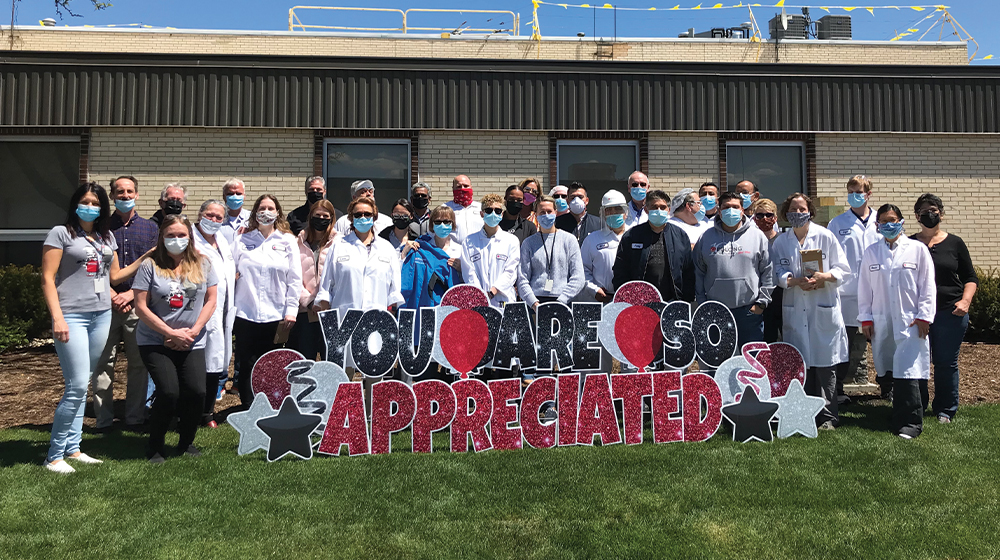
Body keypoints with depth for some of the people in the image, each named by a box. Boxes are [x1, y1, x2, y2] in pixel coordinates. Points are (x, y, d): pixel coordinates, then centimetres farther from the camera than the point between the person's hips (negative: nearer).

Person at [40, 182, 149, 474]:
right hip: (72, 316, -6)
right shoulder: (61, 233, -2)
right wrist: (57, 317, -15)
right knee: (77, 385, -11)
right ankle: (54, 455, 1)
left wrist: (145, 259, 10)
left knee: (82, 385, 9)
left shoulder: (107, 237, 15)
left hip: (101, 315, 6)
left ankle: (72, 448, 17)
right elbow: (48, 278, -6)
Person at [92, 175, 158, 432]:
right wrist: (112, 295, -7)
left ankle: (135, 418, 13)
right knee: (103, 364, 1)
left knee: (139, 363, 4)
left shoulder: (150, 228, 10)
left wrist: (130, 294, -6)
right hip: (107, 303, 0)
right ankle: (103, 420, 9)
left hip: (139, 303, 1)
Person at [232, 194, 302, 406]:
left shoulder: (288, 242, 7)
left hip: (276, 315, 0)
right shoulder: (242, 241, 10)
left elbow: (295, 279, 3)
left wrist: (291, 310, -4)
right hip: (245, 314, 1)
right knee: (247, 365, 2)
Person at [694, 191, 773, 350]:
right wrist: (702, 304, 3)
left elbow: (768, 272, 5)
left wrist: (762, 302, -1)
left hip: (749, 311, -1)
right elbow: (698, 273, 8)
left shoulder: (758, 236, 5)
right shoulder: (706, 238, 6)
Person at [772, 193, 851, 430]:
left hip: (824, 309, -2)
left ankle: (828, 416, 11)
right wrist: (797, 281, -18)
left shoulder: (825, 236, 2)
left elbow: (843, 270, 1)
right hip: (794, 310, 2)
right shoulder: (781, 241, 7)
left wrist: (824, 277, -17)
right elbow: (778, 273, 1)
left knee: (825, 365, 0)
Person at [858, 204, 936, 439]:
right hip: (881, 323, 3)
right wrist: (865, 318, 6)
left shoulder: (918, 249, 3)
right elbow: (864, 288, 11)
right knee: (887, 372, 5)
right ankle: (899, 416, 20)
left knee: (907, 372, -9)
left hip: (911, 322, -3)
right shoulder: (871, 252, 10)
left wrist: (924, 316, -4)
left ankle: (910, 422, -2)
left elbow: (927, 286, 2)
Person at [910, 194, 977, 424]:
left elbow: (970, 277, 8)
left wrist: (965, 301, -9)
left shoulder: (955, 243, 5)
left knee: (946, 362, 3)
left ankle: (945, 410, 17)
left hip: (950, 312, -1)